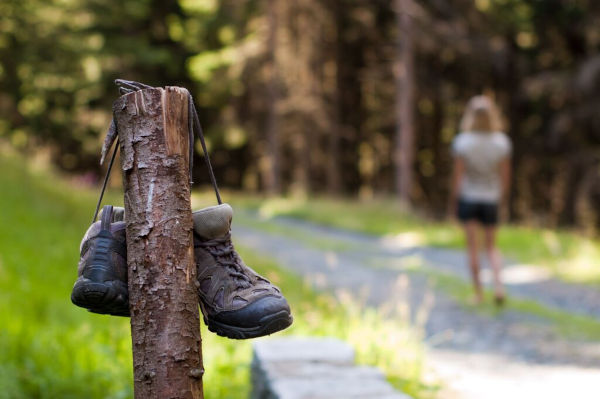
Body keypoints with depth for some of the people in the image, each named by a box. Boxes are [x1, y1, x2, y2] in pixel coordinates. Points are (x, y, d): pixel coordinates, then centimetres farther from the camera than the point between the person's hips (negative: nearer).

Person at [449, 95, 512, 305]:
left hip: (467, 197, -2)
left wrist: (452, 201, 0)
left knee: (472, 247, 8)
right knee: (491, 247, 14)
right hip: (491, 199, 2)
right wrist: (503, 197, 12)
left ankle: (479, 293, 11)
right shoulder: (502, 142, -9)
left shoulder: (462, 142, -15)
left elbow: (457, 175, -11)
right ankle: (498, 284, -7)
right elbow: (505, 174, -3)